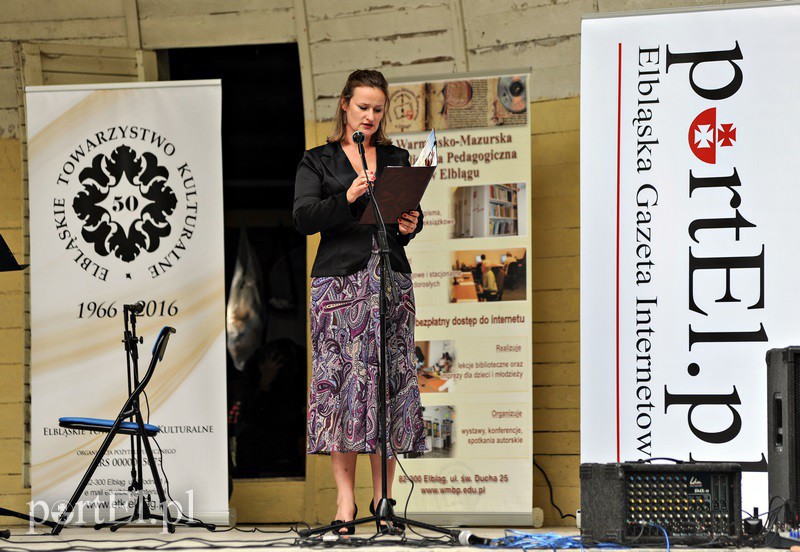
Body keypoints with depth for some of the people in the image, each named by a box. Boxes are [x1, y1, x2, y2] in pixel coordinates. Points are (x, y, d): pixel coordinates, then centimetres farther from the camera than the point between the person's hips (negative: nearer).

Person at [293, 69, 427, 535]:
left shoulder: (397, 159, 16)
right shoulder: (318, 161, 8)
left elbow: (414, 214, 17)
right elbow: (304, 219, -4)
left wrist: (410, 226, -6)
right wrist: (347, 198, -19)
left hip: (392, 278, 2)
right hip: (339, 280, -2)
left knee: (389, 378, -2)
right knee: (340, 378, -8)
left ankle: (383, 496, 3)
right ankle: (345, 498, -5)